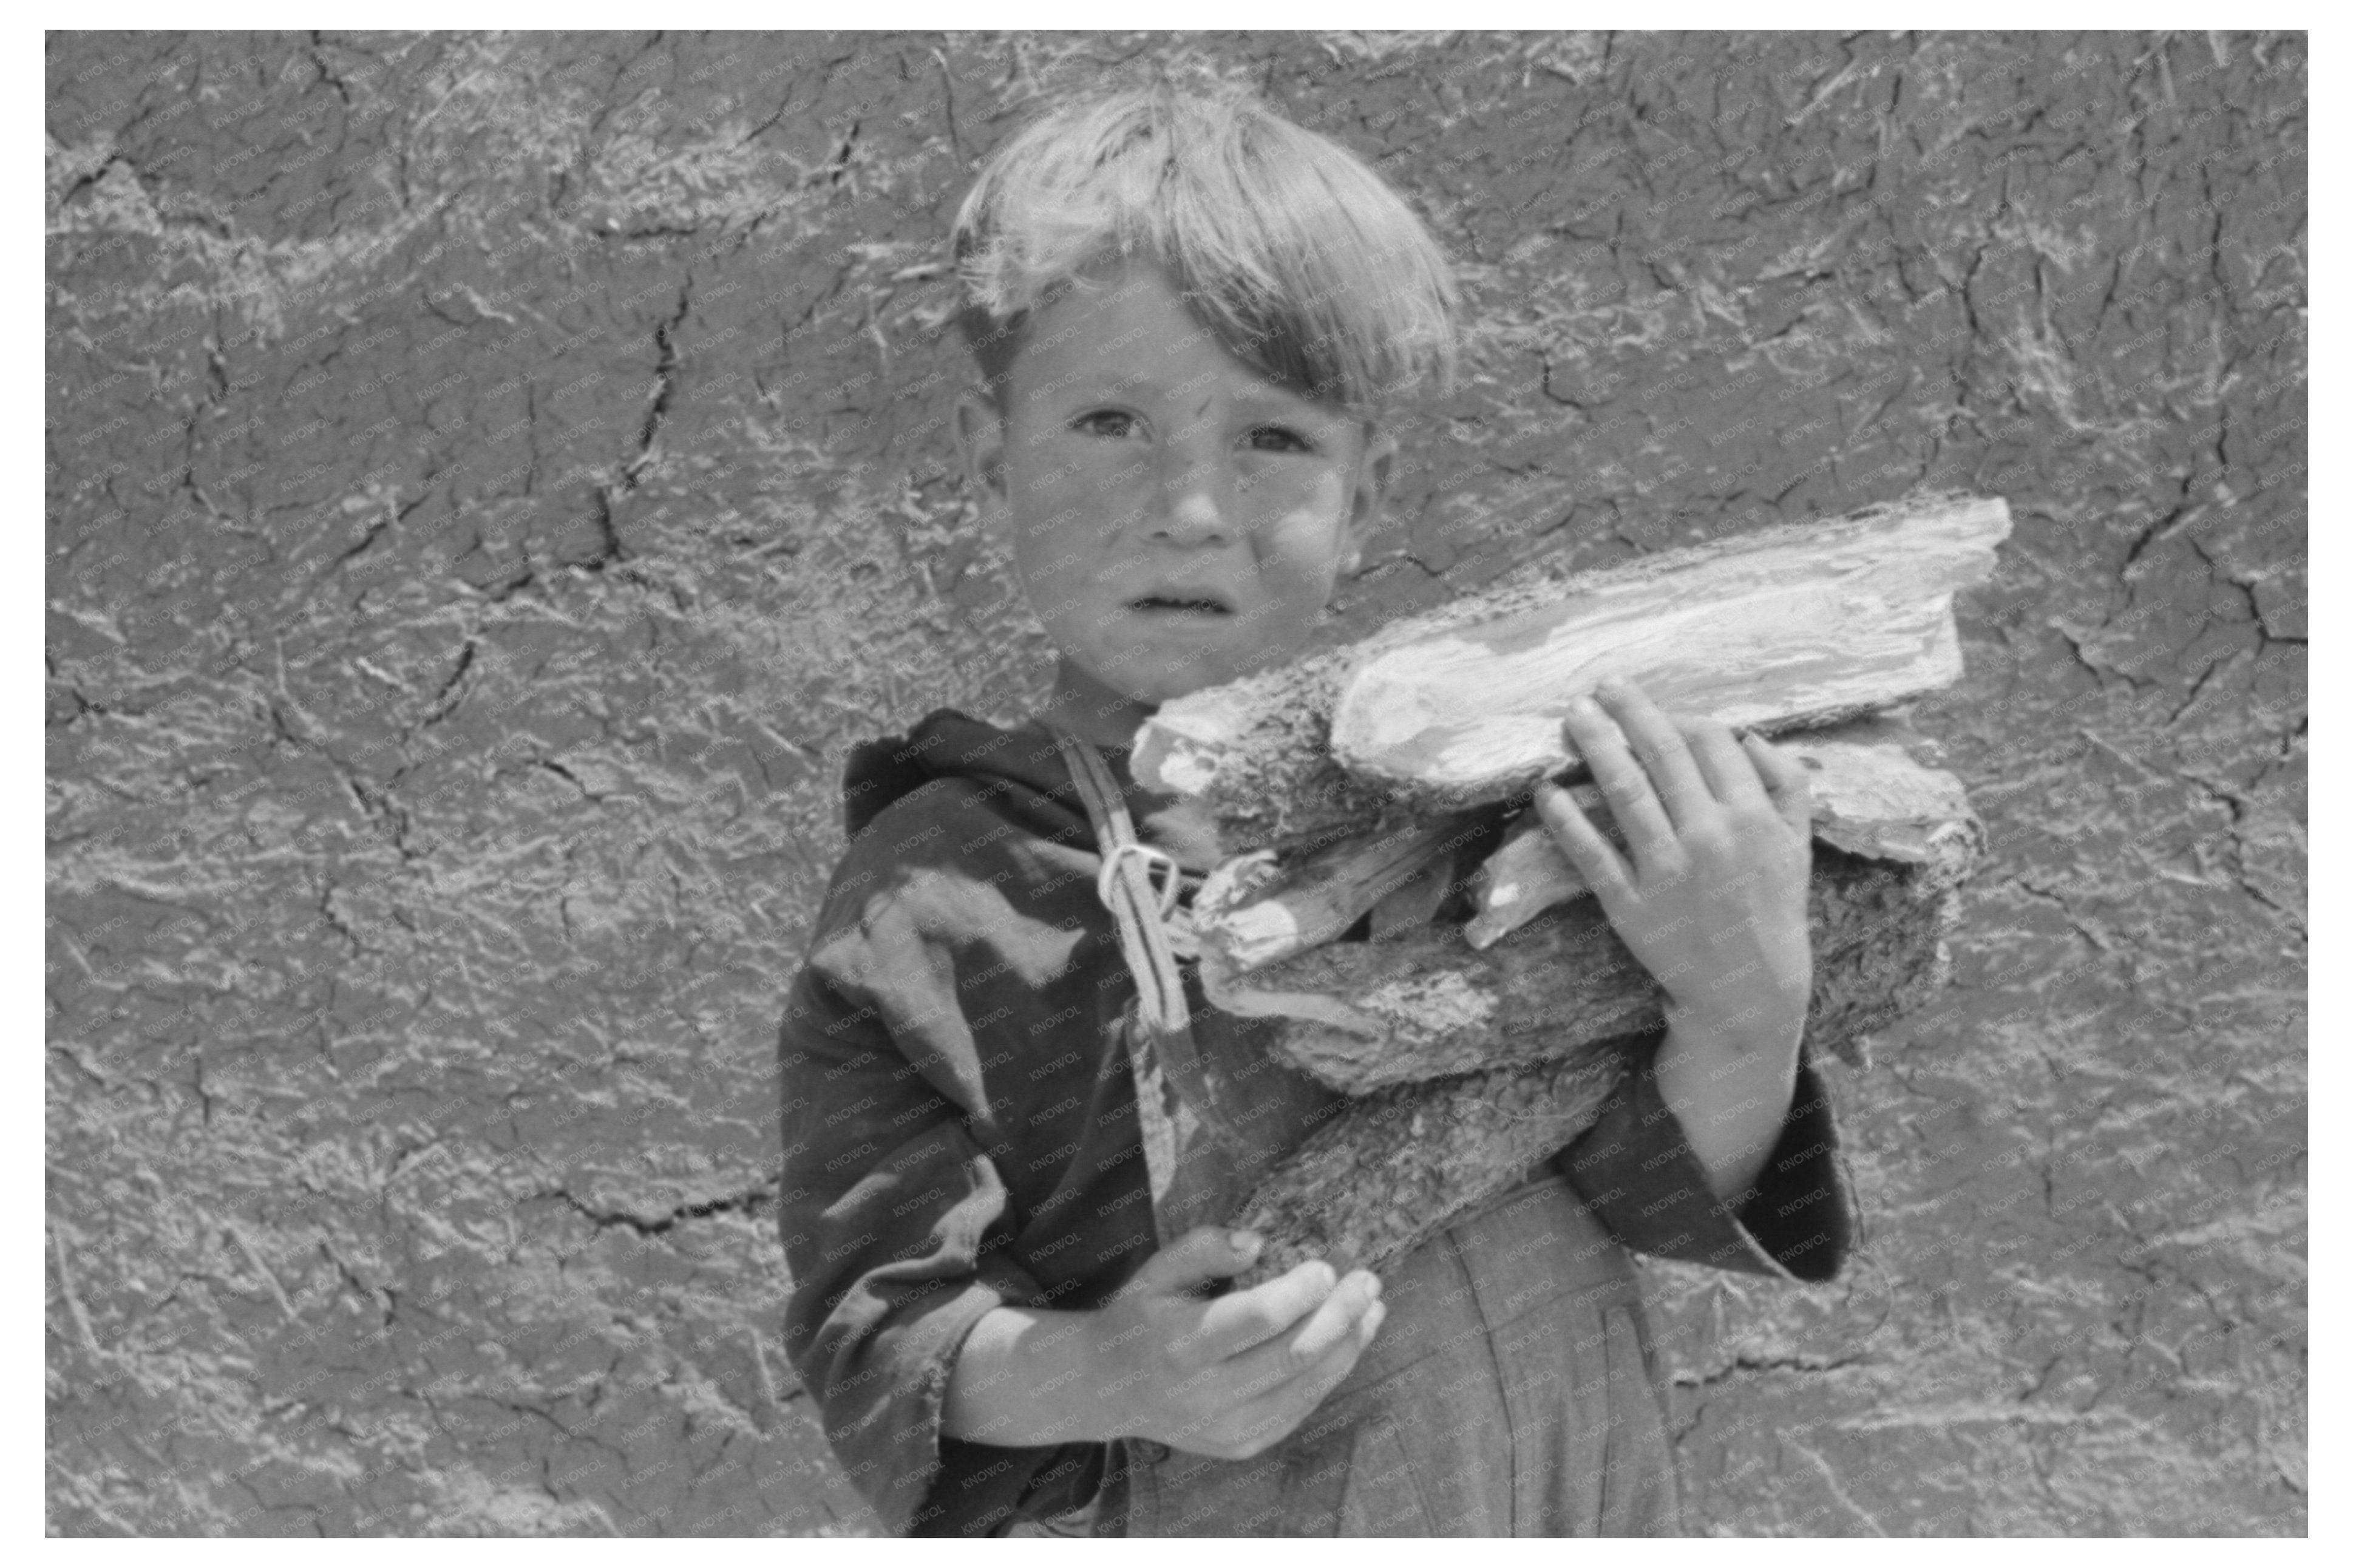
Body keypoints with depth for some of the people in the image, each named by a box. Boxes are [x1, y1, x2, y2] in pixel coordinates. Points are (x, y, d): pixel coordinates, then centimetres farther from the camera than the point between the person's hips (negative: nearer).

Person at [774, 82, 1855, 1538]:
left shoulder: (1462, 777, -11)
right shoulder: (931, 908, -17)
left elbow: (1669, 1196, -9)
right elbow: (880, 1332, -15)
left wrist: (1748, 1017, -27)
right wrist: (1093, 1378, -32)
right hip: (1198, 1524, -2)